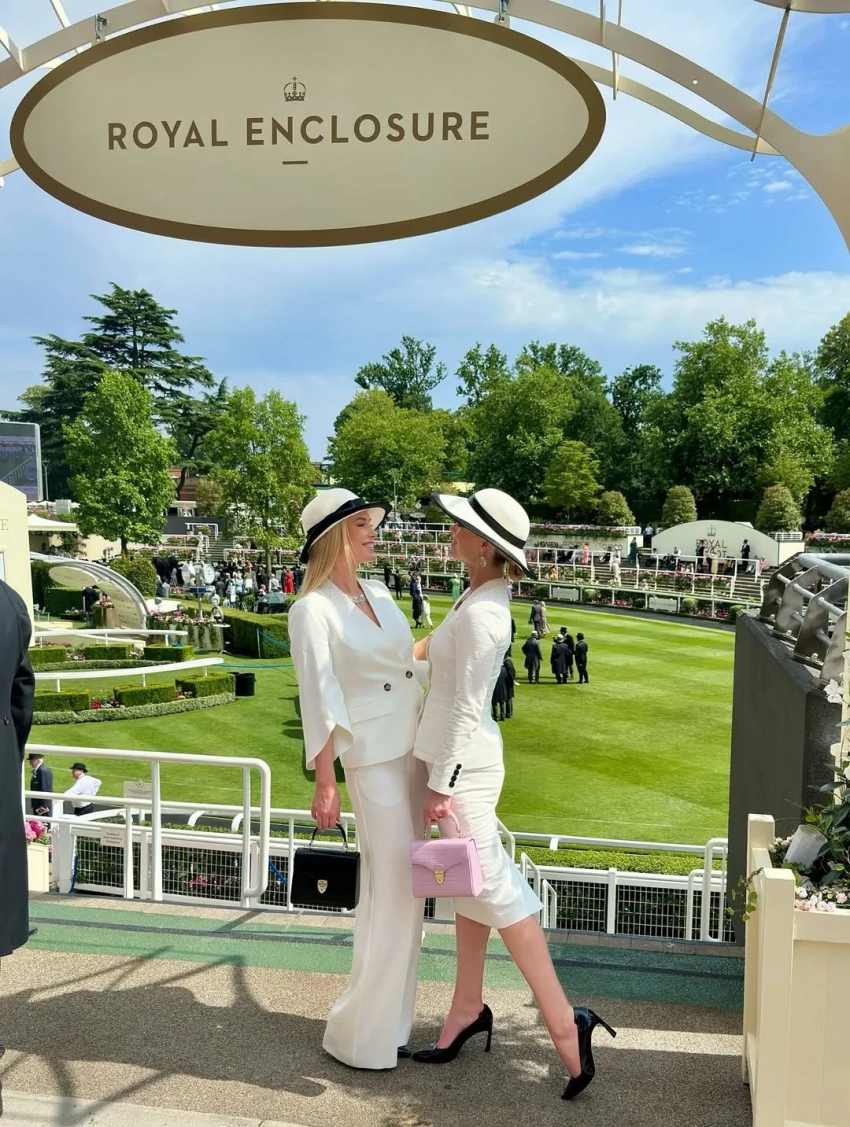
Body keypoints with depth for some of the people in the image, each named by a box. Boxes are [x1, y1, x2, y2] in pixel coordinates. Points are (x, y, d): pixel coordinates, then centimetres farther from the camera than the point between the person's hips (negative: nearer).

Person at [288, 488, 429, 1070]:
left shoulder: (380, 594, 10)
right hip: (372, 758, -7)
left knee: (406, 890, 14)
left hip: (415, 751, 7)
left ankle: (392, 1020, 30)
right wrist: (324, 783, -15)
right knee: (393, 890, -3)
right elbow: (319, 701, -14)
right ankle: (360, 1033, 16)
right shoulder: (313, 610, -11)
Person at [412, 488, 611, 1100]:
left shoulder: (480, 612, -22)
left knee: (494, 889, -1)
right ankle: (469, 1007, 32)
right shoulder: (484, 598, 7)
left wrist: (441, 786, -17)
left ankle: (564, 1022, 10)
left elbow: (466, 709, -21)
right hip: (461, 759, 10)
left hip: (463, 765, -10)